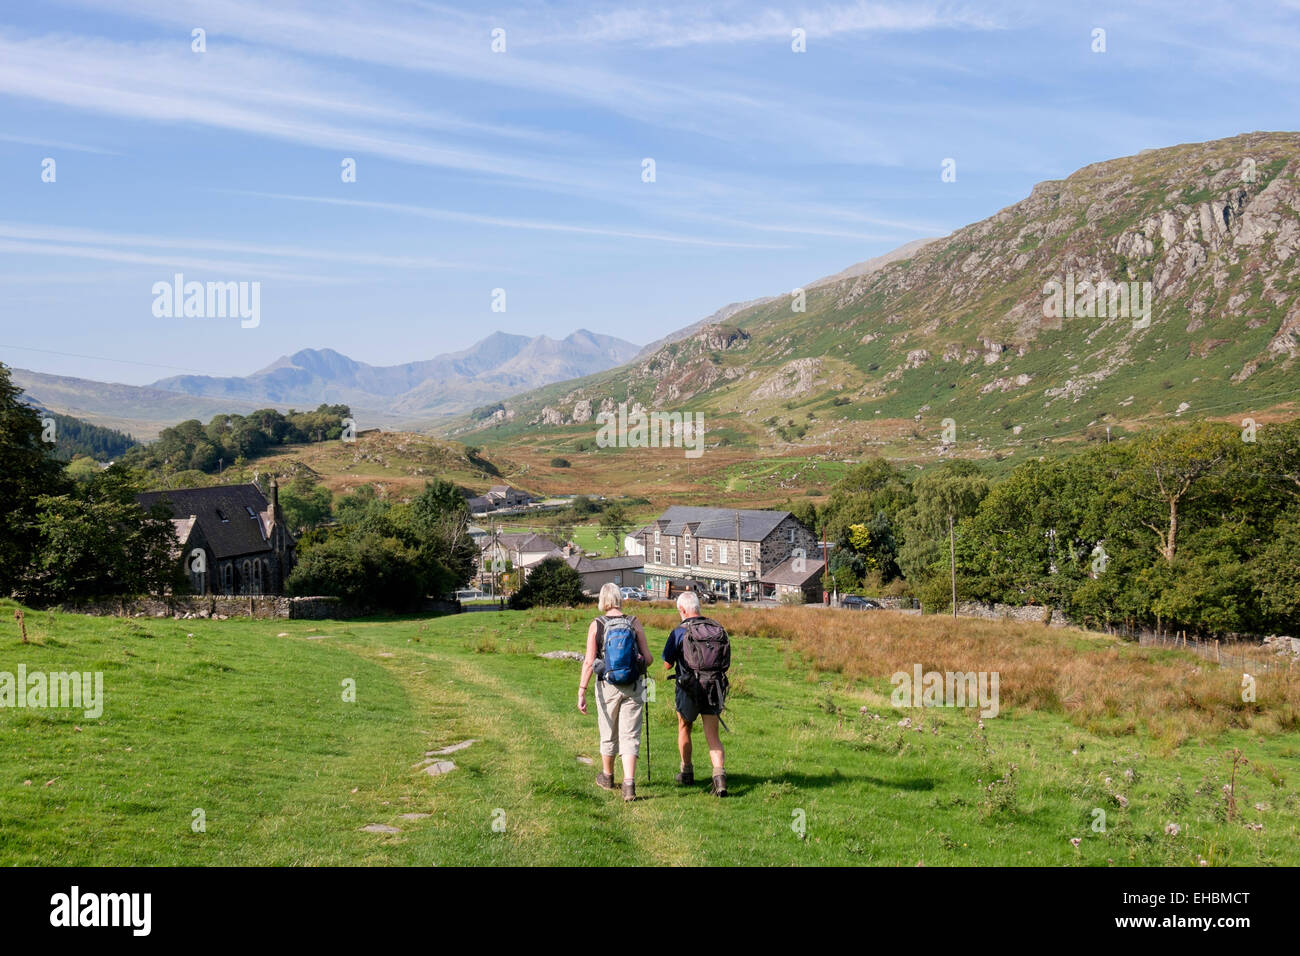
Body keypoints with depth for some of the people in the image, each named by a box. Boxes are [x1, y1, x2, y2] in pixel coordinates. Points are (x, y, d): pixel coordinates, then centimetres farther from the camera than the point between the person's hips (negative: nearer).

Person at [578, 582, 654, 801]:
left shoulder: (596, 625, -6)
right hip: (633, 687, 0)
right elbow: (648, 658, -2)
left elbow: (589, 662, -10)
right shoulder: (634, 624, -4)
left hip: (607, 685, 0)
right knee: (630, 736, 3)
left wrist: (582, 691, -8)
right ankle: (629, 783, -10)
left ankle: (607, 777, 36)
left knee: (608, 734, 17)